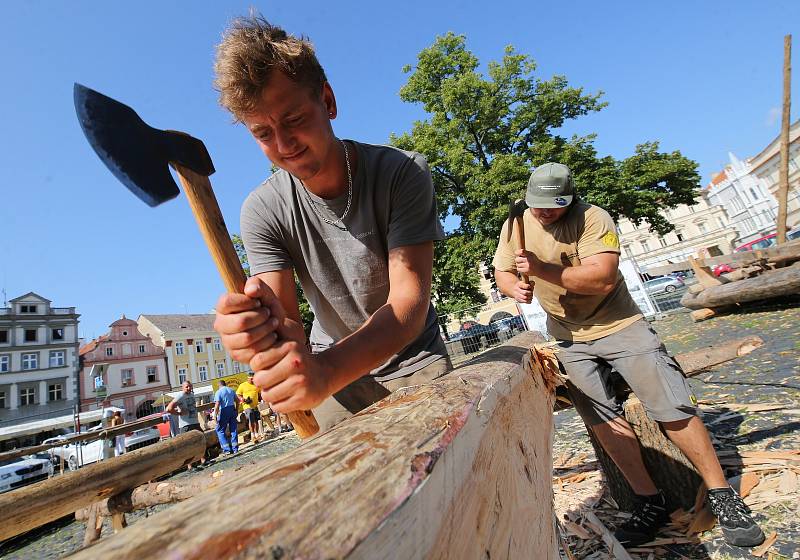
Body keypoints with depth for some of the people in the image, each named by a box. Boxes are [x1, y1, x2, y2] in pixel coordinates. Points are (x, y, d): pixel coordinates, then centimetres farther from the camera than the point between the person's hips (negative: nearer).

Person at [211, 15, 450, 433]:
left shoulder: (403, 173, -20)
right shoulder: (262, 212, -13)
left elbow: (410, 301, -28)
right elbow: (284, 321, -19)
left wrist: (327, 367, -45)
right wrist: (265, 333, -43)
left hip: (414, 362, -1)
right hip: (335, 373, 2)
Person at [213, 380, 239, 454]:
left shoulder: (218, 392, -7)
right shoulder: (231, 390, 10)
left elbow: (217, 405, -15)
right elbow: (237, 401, 13)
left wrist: (215, 415, -12)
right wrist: (236, 410, 23)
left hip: (224, 411, -5)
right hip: (232, 409, 5)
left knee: (220, 430, 7)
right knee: (233, 429, 11)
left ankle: (227, 449, 1)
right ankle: (235, 448, 13)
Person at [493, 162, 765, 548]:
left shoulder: (593, 218, -17)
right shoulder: (515, 226, -2)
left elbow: (603, 279, -28)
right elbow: (501, 274, 2)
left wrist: (542, 269, -35)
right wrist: (515, 287, -21)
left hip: (618, 325, -3)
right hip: (569, 340, 4)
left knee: (673, 409, -2)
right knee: (604, 420, 1)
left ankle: (722, 495, 19)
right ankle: (649, 503, 17)